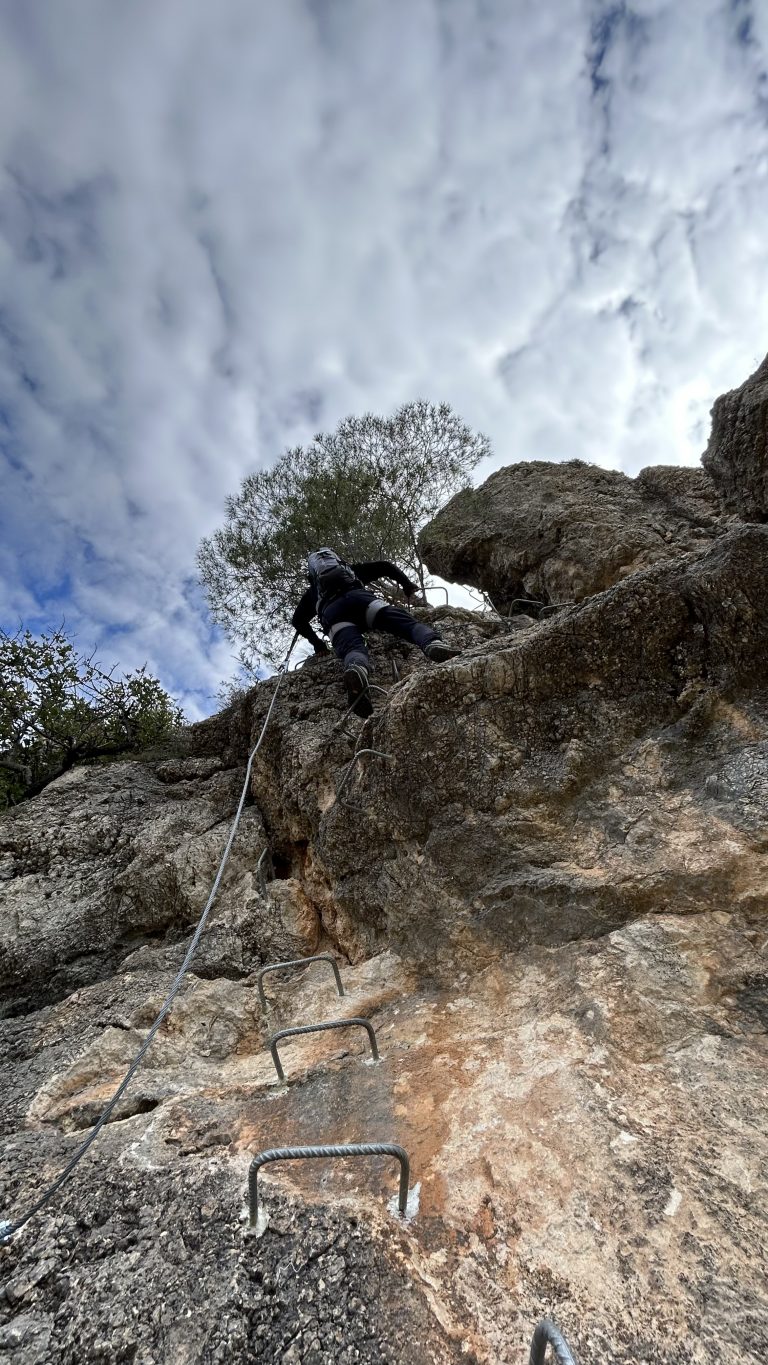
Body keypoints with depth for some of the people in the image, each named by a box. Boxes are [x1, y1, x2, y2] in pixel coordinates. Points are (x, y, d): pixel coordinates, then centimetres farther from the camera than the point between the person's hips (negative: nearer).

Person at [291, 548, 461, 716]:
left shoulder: (313, 590, 43)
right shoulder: (351, 569, 43)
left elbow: (297, 620, 37)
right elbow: (384, 565, 32)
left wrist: (316, 643, 42)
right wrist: (407, 584, 38)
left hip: (331, 611, 0)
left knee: (351, 648, -26)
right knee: (405, 622, -15)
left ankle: (356, 669, -62)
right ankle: (434, 643, -47)